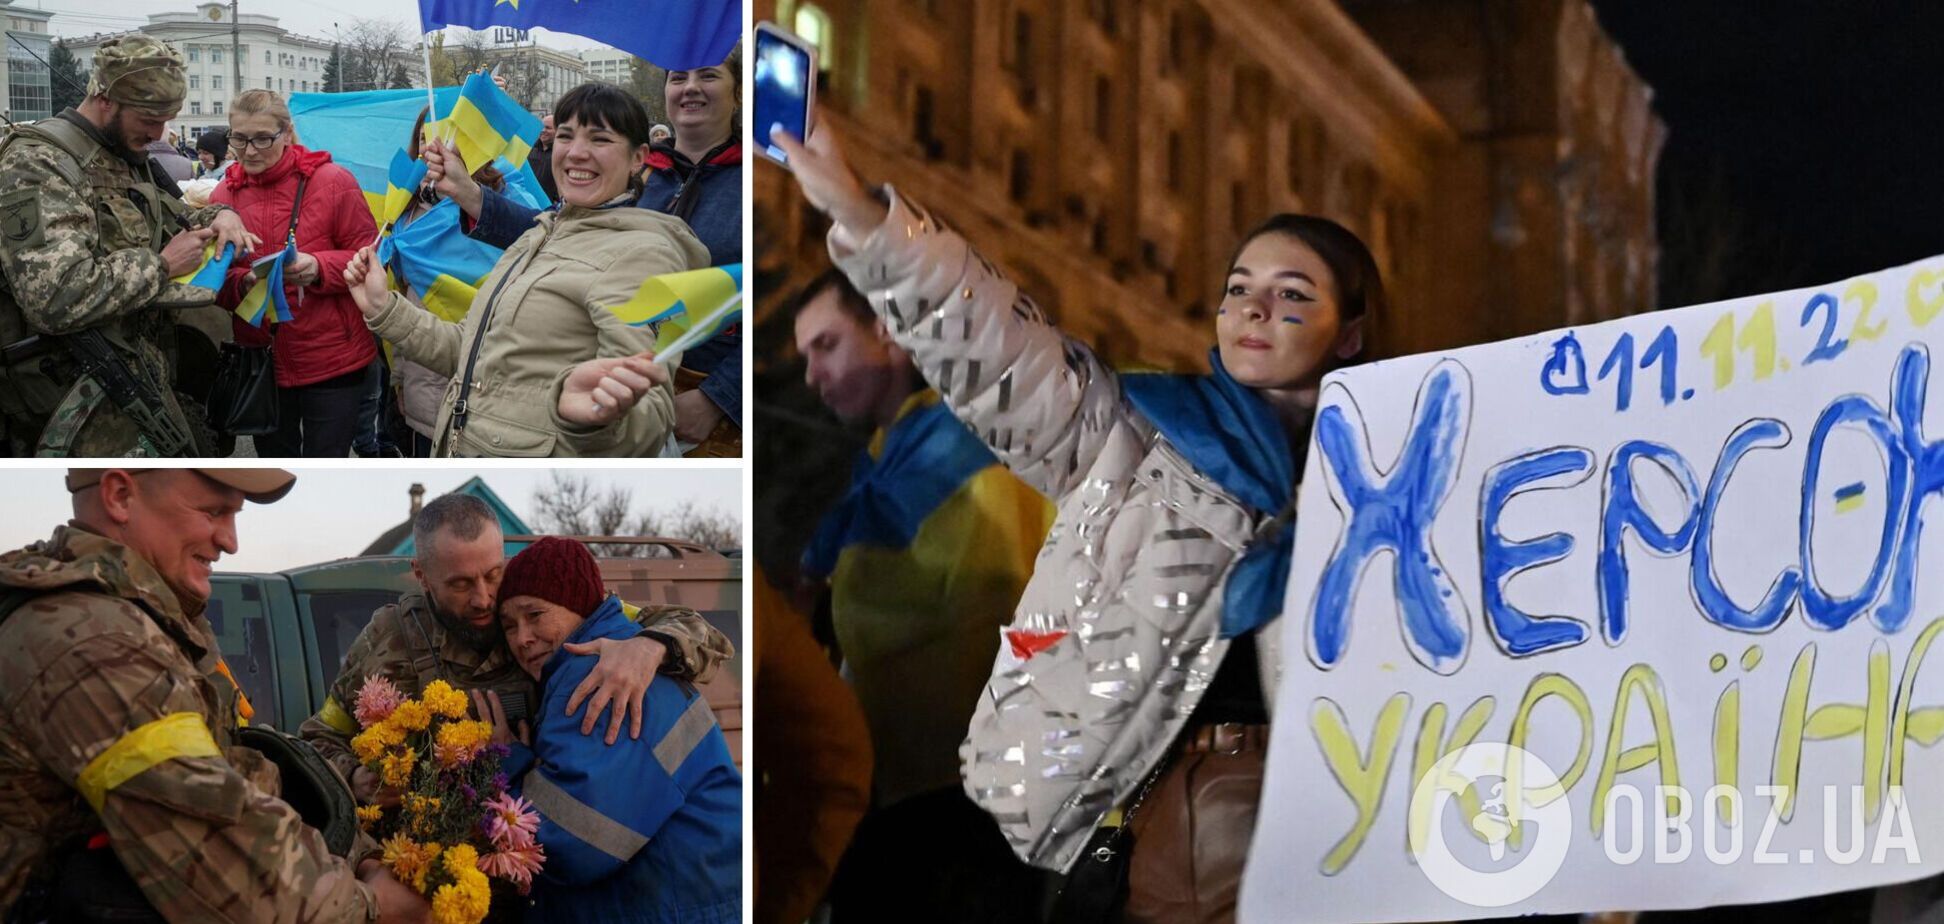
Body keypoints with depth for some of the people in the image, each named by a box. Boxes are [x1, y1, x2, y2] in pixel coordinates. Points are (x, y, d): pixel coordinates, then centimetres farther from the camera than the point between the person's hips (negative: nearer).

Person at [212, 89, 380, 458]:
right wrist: (242, 284, -19)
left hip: (331, 360, -4)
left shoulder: (332, 182, -8)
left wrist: (319, 268, -25)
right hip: (261, 360, 4)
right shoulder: (225, 195, 3)